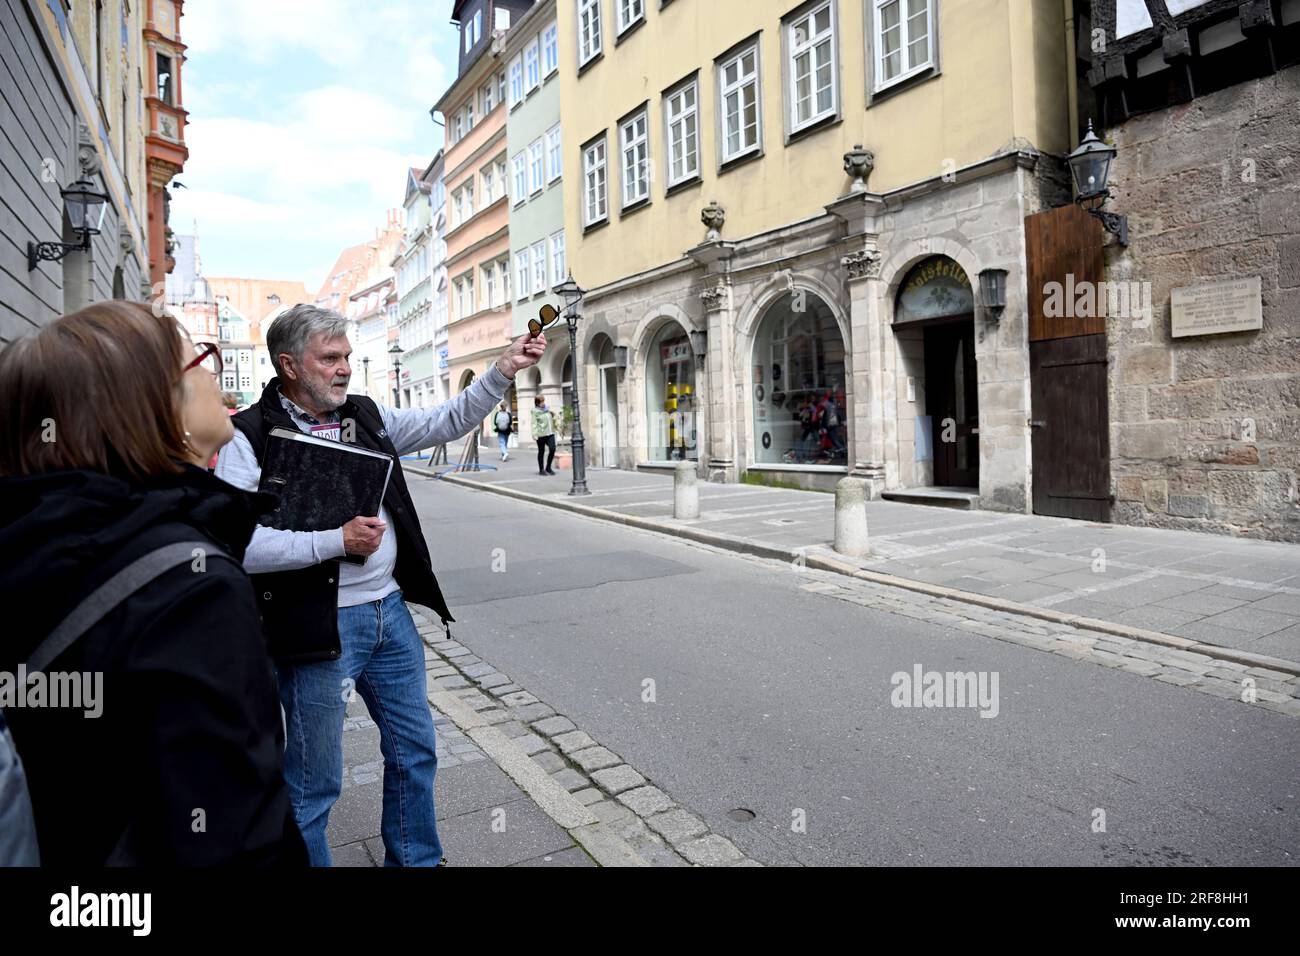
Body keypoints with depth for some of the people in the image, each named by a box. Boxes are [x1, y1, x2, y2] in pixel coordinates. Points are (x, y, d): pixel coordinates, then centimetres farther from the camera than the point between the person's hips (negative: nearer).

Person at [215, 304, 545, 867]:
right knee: (315, 781, 9)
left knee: (414, 752, 20)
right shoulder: (251, 437, -11)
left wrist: (502, 371, -2)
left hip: (390, 609, 7)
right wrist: (337, 541, -21)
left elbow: (448, 422, 9)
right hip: (317, 626, -6)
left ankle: (416, 859, 41)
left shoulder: (366, 416, 7)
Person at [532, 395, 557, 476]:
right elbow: (534, 423, -8)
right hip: (541, 434, -5)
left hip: (550, 433, 5)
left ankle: (548, 468, 9)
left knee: (552, 449, -7)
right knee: (541, 451, 4)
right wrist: (534, 434, -15)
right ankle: (541, 470, 15)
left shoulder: (547, 409, 14)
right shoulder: (535, 411, -4)